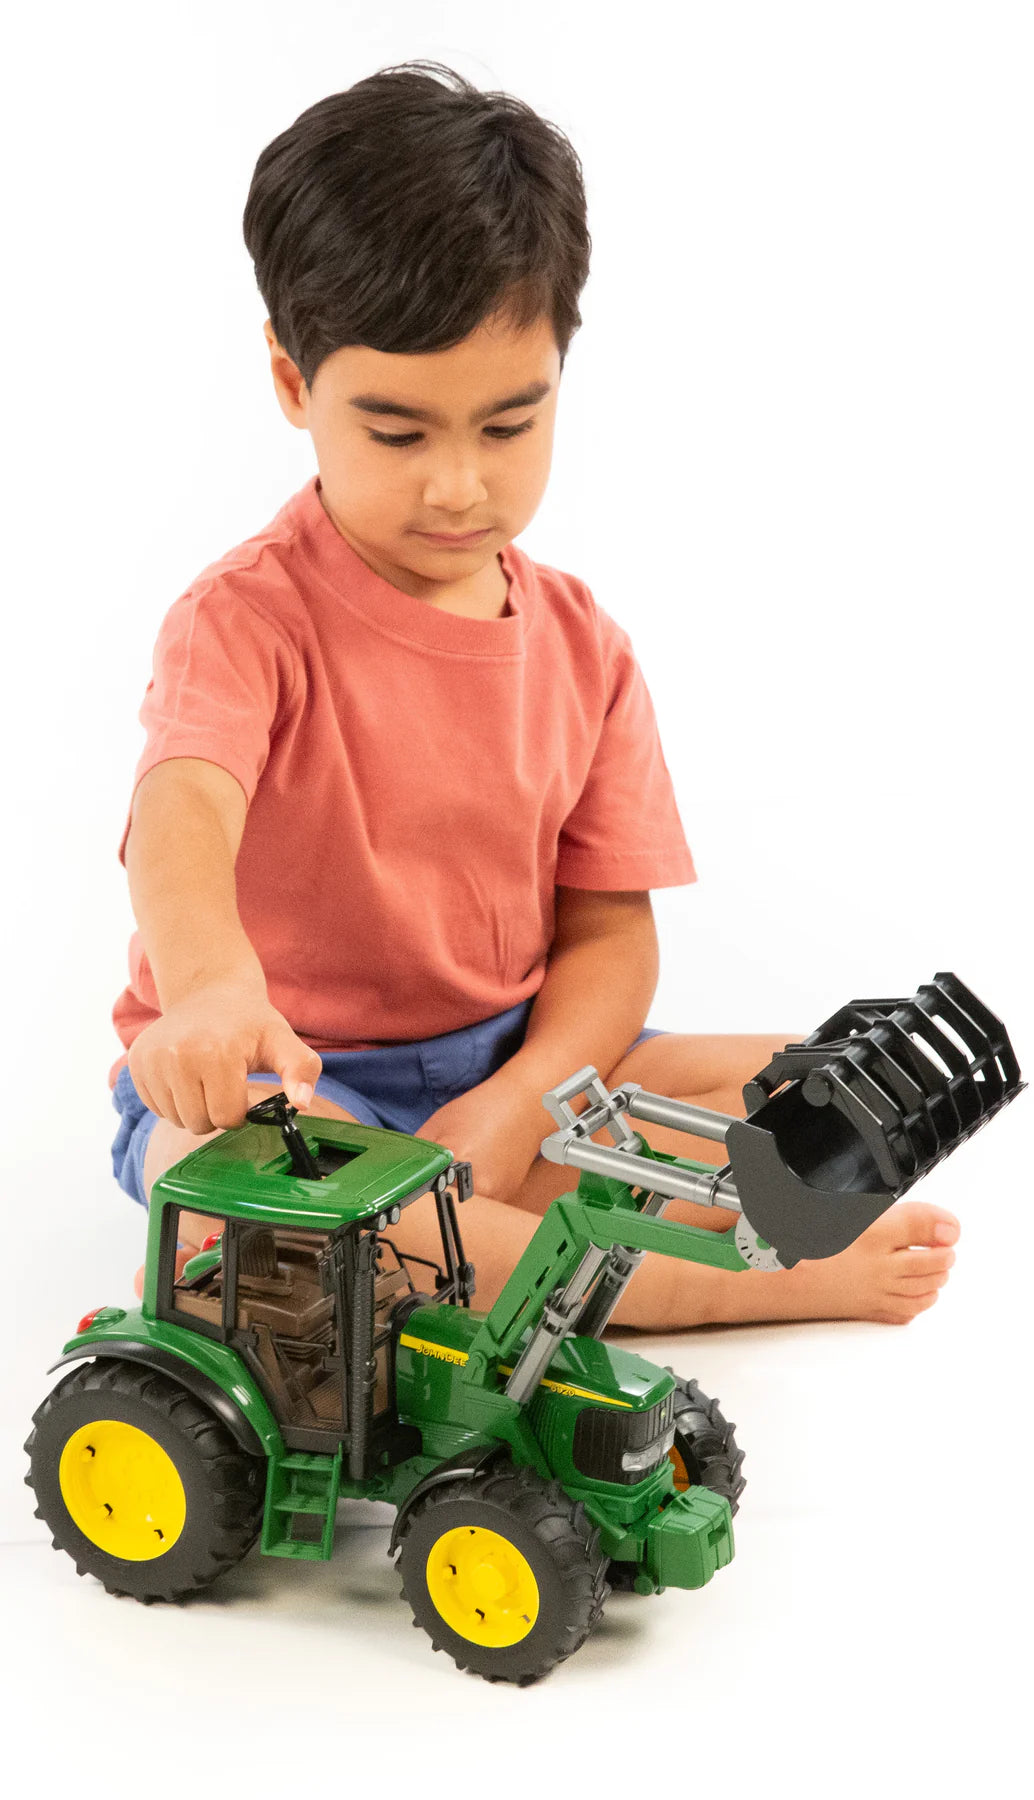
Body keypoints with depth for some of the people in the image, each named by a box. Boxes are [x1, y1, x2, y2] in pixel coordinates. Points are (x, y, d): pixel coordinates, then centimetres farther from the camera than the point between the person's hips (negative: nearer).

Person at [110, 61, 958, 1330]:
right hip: (284, 1079, -4)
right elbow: (185, 812, -34)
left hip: (515, 1066, 4)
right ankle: (705, 1283, -27)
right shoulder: (244, 621, -13)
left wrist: (512, 1112, -19)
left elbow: (610, 933, 1)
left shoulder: (581, 645, 3)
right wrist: (206, 984, -58)